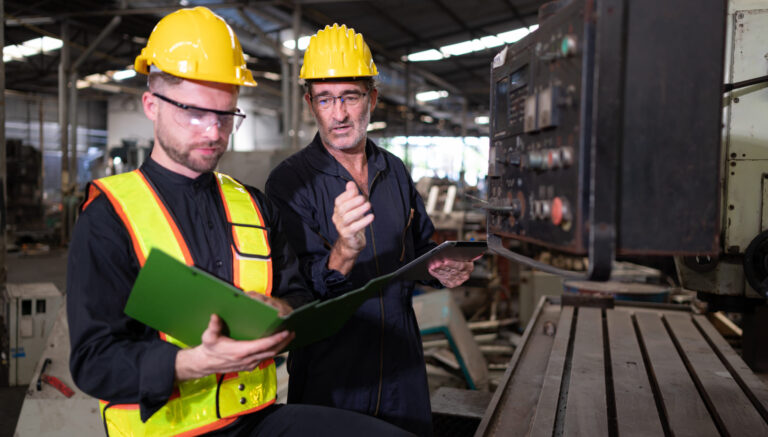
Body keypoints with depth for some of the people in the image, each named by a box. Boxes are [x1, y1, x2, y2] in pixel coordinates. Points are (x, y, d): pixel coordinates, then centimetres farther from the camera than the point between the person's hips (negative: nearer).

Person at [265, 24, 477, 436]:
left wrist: (443, 270, -3)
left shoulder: (395, 171, 5)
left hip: (402, 367, 5)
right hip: (329, 378, -5)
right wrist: (343, 254, -39)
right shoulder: (289, 181, -13)